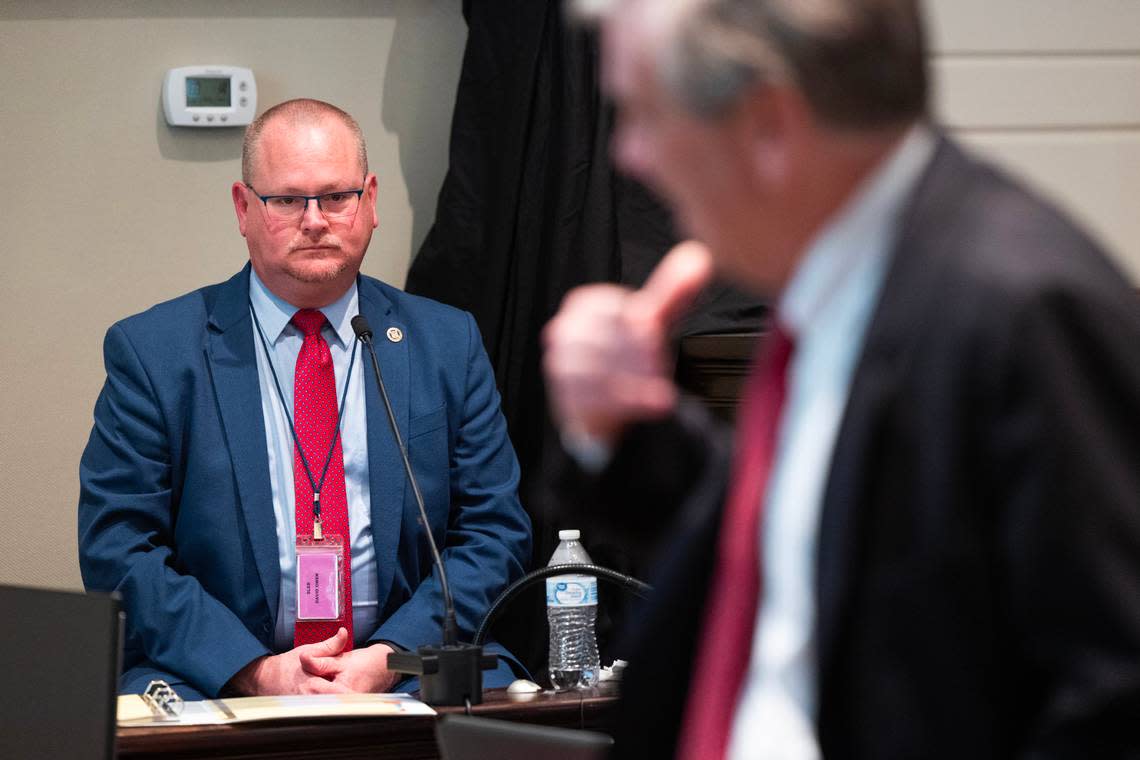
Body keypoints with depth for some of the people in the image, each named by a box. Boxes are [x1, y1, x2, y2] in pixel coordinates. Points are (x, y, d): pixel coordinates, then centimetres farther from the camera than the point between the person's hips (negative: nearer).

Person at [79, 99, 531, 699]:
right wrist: (255, 669, -15)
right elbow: (117, 550, -2)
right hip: (212, 682, -2)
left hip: (405, 667, 2)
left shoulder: (448, 345, 11)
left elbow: (495, 534, 8)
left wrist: (391, 655, -10)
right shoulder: (151, 352, 4)